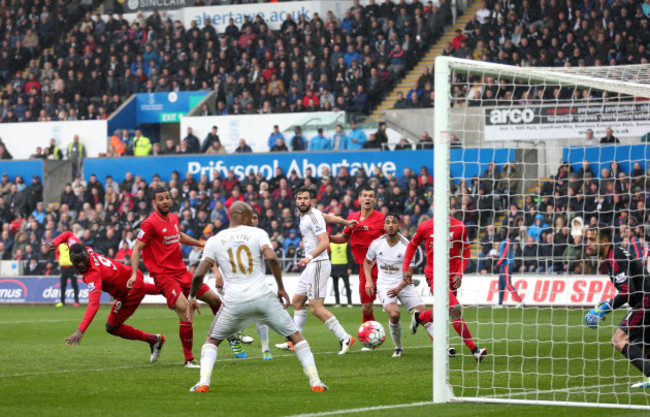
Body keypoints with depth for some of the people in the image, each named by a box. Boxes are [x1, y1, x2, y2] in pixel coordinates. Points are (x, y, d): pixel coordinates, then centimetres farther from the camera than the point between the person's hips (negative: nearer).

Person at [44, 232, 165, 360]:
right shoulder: (78, 251, -20)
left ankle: (155, 340, 17)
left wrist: (80, 331, -58)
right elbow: (69, 235, 1)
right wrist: (54, 243, -19)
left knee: (111, 327, 4)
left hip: (133, 290, -9)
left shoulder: (93, 275, -41)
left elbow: (94, 304, -50)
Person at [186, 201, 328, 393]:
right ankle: (315, 381, 5)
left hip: (234, 303, 1)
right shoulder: (257, 234, 5)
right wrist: (281, 288, -2)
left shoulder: (214, 241, 8)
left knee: (212, 341, 22)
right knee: (295, 336, 13)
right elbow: (271, 257, -12)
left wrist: (192, 298, 15)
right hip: (263, 297, -1)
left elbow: (199, 274, 0)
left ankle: (204, 382, 1)